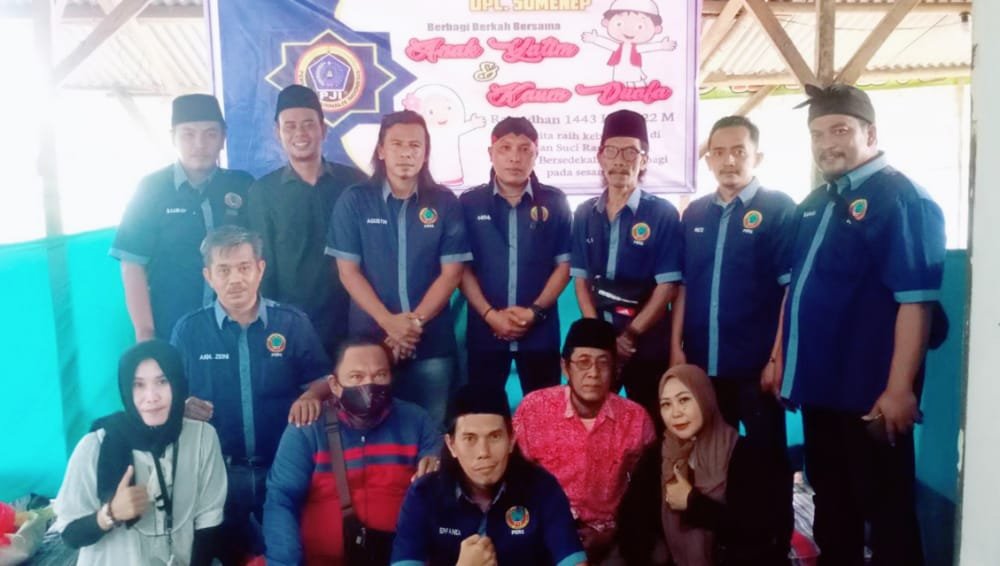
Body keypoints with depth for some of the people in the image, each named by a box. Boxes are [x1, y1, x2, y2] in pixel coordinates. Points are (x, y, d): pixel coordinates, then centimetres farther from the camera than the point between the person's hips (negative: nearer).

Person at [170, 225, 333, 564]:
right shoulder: (188, 330, 3)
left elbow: (323, 379, 3)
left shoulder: (293, 323, 2)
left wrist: (311, 396, -21)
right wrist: (182, 407, -16)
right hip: (218, 470, 0)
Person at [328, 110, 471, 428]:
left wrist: (415, 322, -12)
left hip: (433, 344, 0)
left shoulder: (445, 203, 2)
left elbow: (451, 273, -1)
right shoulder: (354, 201, 1)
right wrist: (389, 322, -13)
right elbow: (348, 271, -2)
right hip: (370, 339, 0)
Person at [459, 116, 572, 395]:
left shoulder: (555, 202, 3)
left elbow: (564, 264, 3)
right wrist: (490, 314, -10)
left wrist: (536, 311, -9)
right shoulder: (469, 203, 2)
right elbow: (462, 267, 1)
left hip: (540, 331, 0)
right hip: (485, 329, 0)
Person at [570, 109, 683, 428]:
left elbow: (667, 286, -9)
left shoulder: (662, 214, -5)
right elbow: (580, 278, 5)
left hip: (647, 345, -3)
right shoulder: (585, 214, 6)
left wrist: (629, 336, -12)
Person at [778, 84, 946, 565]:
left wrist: (899, 388, -22)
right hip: (819, 385, 8)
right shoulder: (814, 204, 12)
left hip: (869, 392, -8)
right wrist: (779, 359, 15)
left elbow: (915, 301, -19)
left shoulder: (901, 199, -12)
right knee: (830, 502, 20)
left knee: (885, 509, 5)